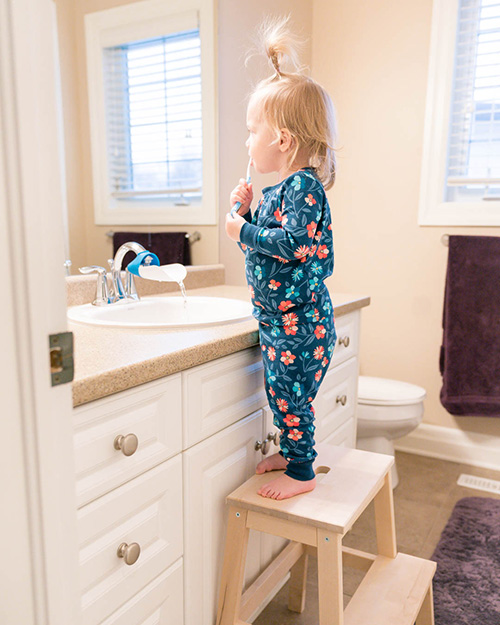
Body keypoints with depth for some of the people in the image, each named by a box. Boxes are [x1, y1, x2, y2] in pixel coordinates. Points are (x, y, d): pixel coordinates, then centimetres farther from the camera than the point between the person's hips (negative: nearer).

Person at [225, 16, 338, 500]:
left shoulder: (304, 186, -16)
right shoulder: (278, 189, 13)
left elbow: (294, 242, -27)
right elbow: (263, 240, 20)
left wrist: (244, 231, -18)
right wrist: (245, 211, 7)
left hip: (298, 319, -10)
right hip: (279, 318, 10)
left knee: (290, 395, 1)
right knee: (282, 394, 20)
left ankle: (302, 473, 16)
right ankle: (291, 451, 37)